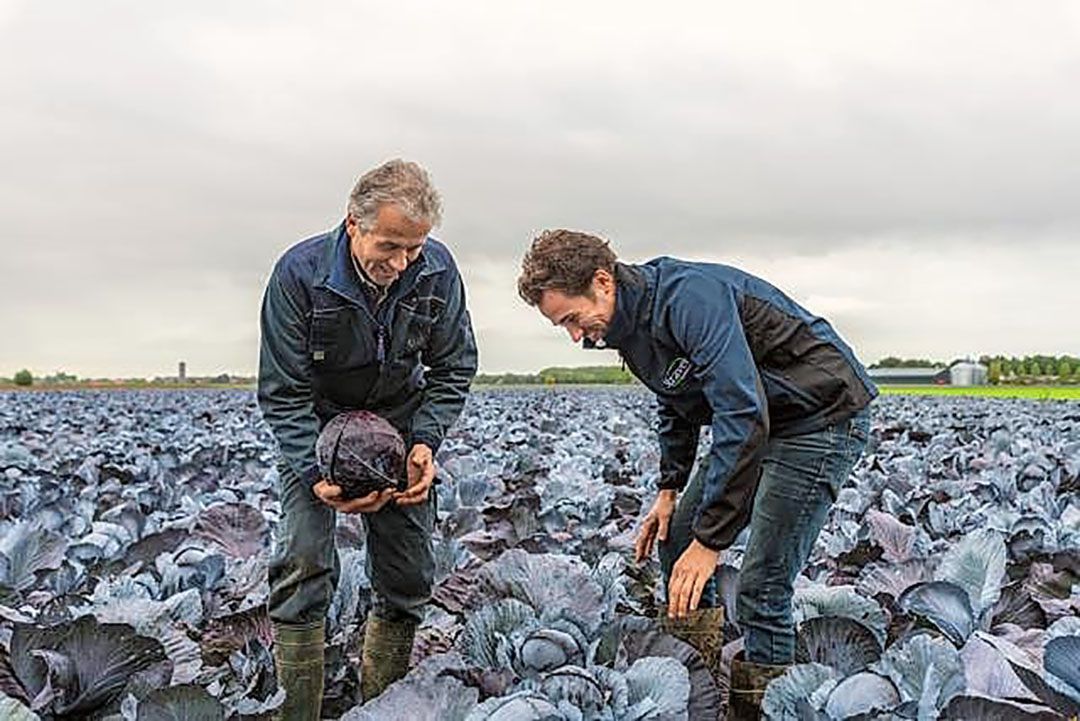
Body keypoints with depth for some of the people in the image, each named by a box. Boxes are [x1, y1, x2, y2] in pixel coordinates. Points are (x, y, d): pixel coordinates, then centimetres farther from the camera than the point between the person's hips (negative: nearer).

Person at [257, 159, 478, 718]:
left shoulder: (437, 271, -18)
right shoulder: (300, 273, -26)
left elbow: (453, 369, -5)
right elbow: (283, 394, -20)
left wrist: (425, 443, -19)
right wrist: (317, 476, -32)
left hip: (400, 424, 3)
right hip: (314, 427, -2)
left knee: (407, 580, 2)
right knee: (304, 567, -17)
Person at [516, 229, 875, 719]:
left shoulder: (689, 297, -28)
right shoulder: (629, 323, 2)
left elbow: (743, 415, -35)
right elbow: (676, 406, 19)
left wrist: (710, 540, -34)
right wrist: (669, 489, 9)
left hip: (823, 416, -10)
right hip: (756, 420, 10)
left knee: (761, 586, -13)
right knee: (675, 537, 9)